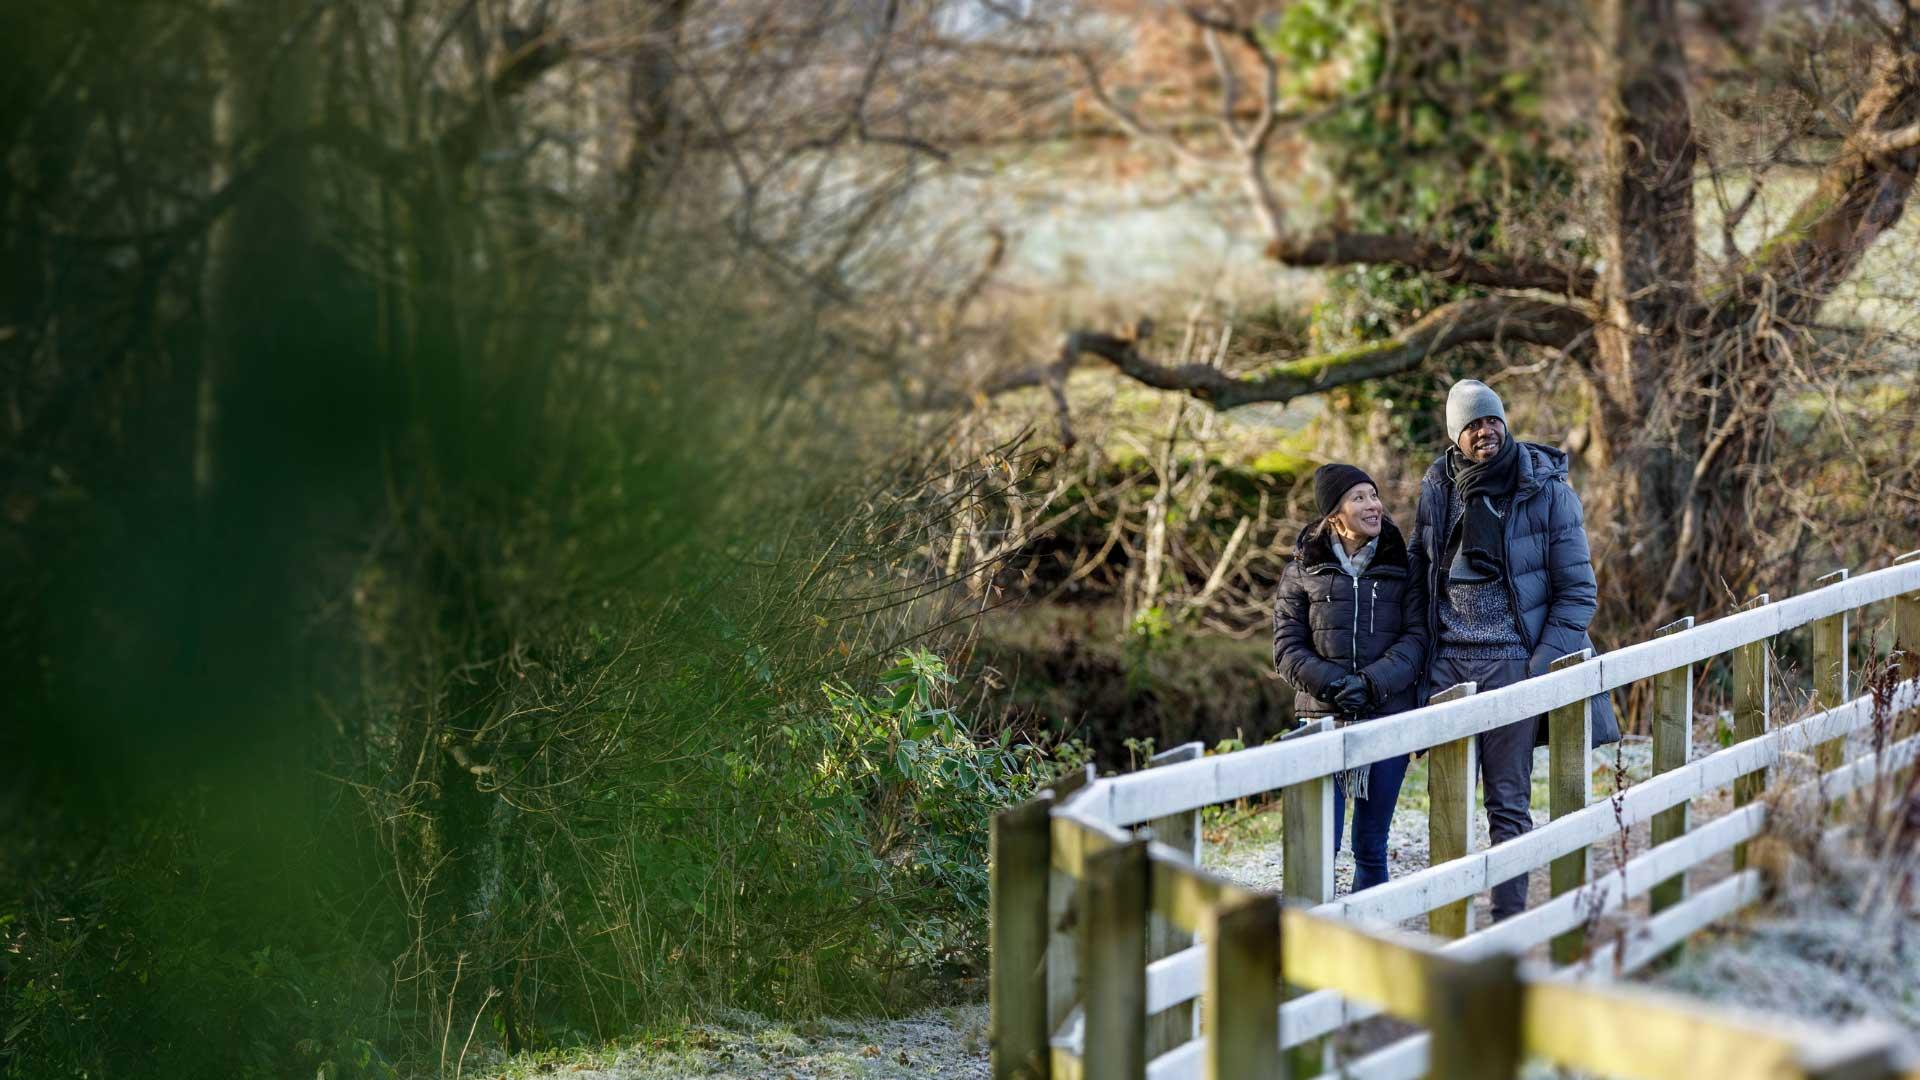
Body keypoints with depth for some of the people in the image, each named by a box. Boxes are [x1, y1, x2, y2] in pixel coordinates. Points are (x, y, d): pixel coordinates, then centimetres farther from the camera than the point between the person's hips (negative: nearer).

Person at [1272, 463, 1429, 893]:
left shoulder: (1401, 567, 7)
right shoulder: (1303, 569, 5)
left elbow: (1416, 638, -1)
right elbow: (1287, 647, 1)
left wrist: (1372, 683, -17)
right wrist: (1332, 683, -16)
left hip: (1389, 716, 1)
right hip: (1324, 718, -1)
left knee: (1371, 845, 7)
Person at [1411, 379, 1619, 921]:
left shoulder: (1546, 490, -4)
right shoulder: (1437, 489, 6)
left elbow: (1577, 590, -2)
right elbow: (1418, 575, 16)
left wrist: (1543, 667, -11)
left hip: (1512, 662, -3)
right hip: (1447, 665, 3)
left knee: (1508, 802, 1)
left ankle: (1508, 919, 6)